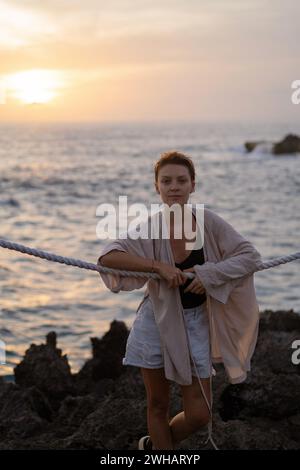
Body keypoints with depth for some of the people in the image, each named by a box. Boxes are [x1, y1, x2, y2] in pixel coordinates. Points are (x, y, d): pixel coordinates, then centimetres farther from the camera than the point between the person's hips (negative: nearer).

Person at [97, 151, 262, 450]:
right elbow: (107, 257, -25)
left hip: (195, 324, 2)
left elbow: (250, 256, -10)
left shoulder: (209, 223, -11)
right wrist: (157, 265, -31)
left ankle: (154, 444, 33)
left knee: (199, 415, 4)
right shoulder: (150, 227, -14)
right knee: (158, 405, 10)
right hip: (157, 322, -2)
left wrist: (210, 274, -23)